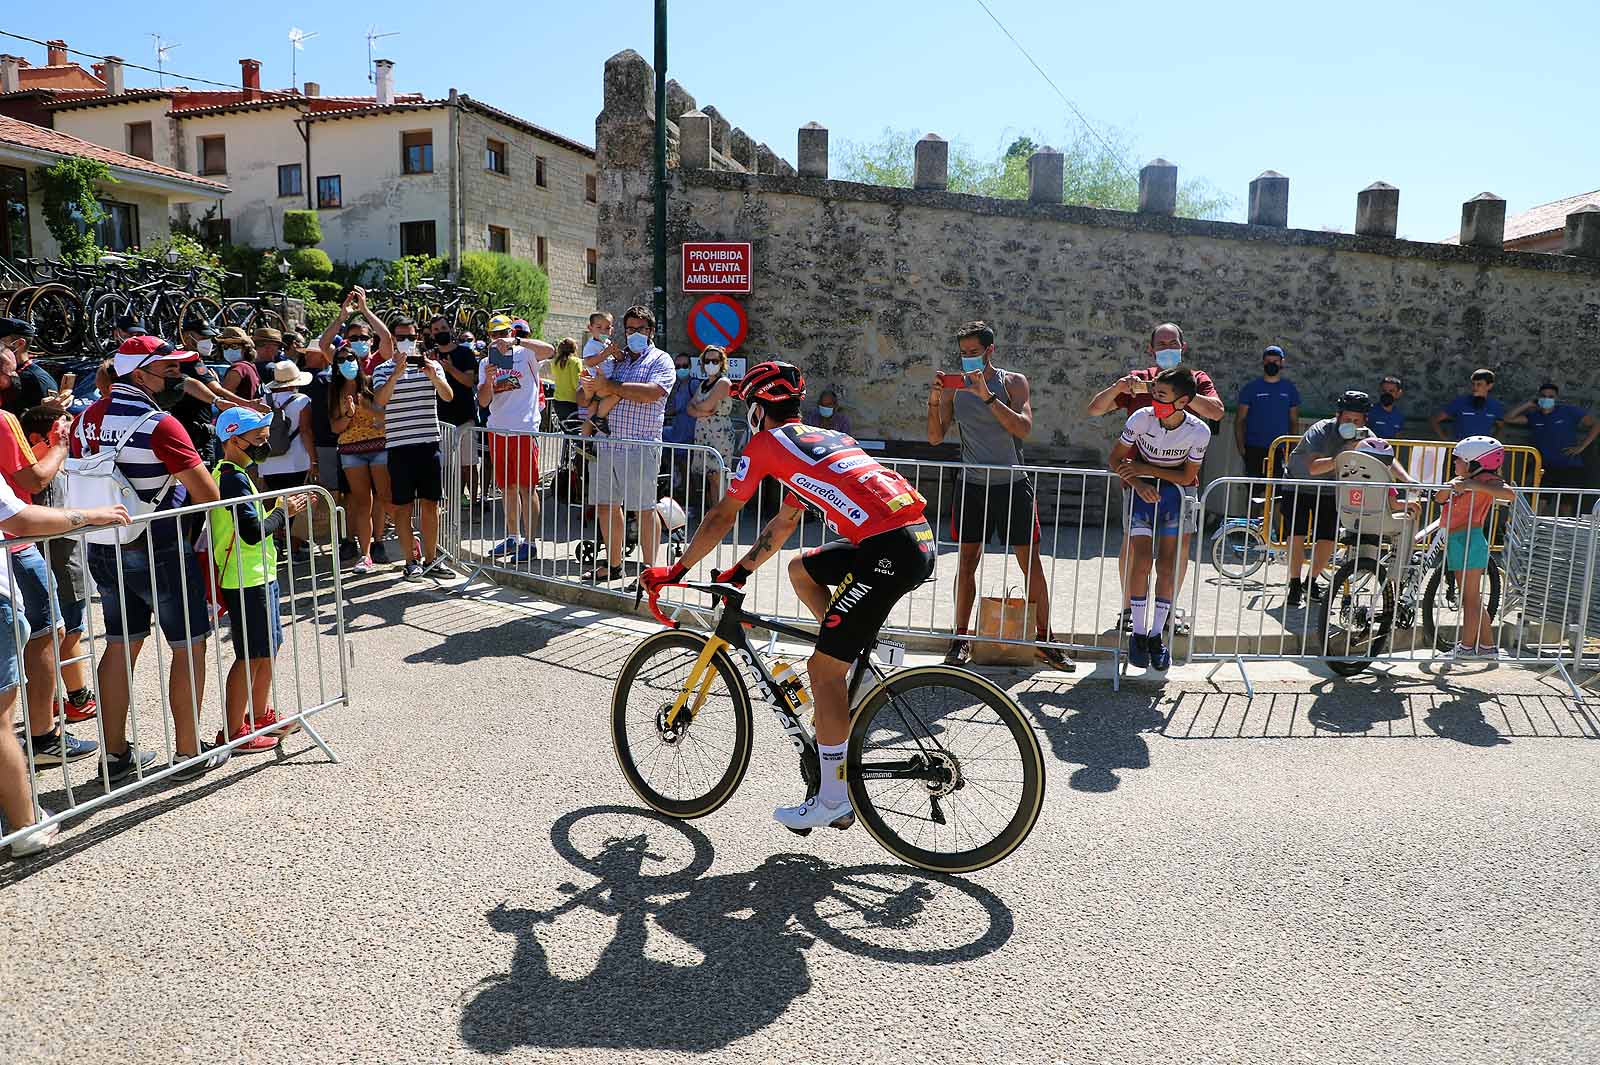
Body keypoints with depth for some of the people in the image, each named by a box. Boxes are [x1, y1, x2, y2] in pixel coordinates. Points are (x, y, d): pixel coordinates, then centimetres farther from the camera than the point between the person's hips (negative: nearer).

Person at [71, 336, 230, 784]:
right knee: (189, 647, 5)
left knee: (120, 646, 15)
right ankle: (190, 753, 12)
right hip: (161, 552, -7)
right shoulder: (159, 424, -19)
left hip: (104, 550, 7)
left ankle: (115, 754, 22)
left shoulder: (86, 419, 5)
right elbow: (208, 494, -20)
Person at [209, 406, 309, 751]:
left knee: (269, 647, 19)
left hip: (259, 576, 11)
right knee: (251, 656, -4)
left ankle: (260, 716, 32)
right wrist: (283, 512, -11)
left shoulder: (234, 474, 16)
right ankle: (233, 733, 4)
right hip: (246, 581, -11)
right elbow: (253, 532, -24)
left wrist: (280, 508, 6)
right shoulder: (234, 479, -17)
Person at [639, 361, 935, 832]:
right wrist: (738, 573, 37)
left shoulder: (766, 443, 6)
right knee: (802, 569, 25)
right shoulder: (825, 438, 30)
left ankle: (834, 801, 8)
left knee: (823, 669, 0)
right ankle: (856, 656, 23)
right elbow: (783, 523, 35)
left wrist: (675, 571, 22)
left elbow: (721, 517, 10)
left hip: (891, 550, -9)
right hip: (920, 537, 9)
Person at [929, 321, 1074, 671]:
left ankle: (1043, 640, 12)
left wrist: (988, 396, -24)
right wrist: (934, 401, -17)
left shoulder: (1013, 382, -1)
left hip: (1013, 484, -1)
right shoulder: (954, 387, 5)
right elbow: (935, 437, -1)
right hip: (972, 484, 2)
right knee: (966, 562, 3)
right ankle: (961, 639, 13)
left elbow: (1023, 428, -16)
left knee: (1032, 563, 2)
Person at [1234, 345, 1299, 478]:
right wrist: (1240, 446, -7)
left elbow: (1294, 421, 14)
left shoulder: (1290, 388, 10)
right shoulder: (1251, 388, 4)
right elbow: (1239, 420, 3)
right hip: (1254, 449, -2)